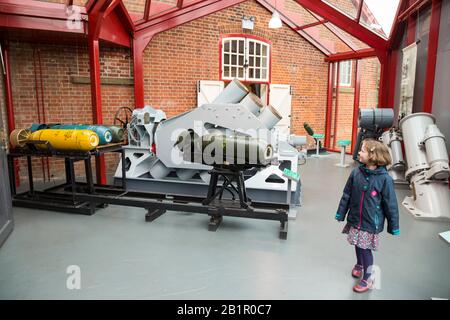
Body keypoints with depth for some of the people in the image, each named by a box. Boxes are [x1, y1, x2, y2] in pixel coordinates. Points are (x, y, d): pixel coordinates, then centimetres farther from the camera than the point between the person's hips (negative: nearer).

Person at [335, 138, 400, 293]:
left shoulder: (384, 179, -18)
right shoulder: (356, 173, -7)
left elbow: (391, 204, -9)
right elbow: (347, 195, 3)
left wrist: (394, 226, -2)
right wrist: (340, 214, 9)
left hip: (371, 223, -4)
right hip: (355, 219, 4)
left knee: (366, 249, 4)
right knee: (358, 245, 20)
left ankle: (368, 278, 26)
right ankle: (359, 264, 48)